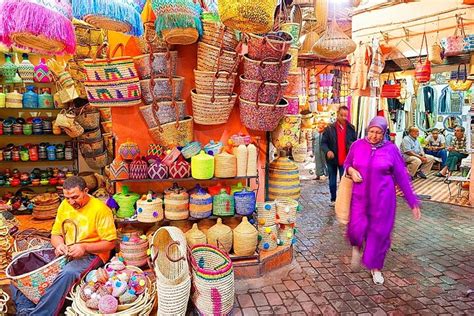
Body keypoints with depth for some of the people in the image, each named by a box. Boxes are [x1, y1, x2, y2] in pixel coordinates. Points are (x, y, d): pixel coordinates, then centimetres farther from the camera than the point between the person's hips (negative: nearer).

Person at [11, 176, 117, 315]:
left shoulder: (100, 209, -16)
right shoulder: (64, 205, 4)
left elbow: (110, 243, -14)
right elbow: (55, 234, 11)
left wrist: (84, 247, -27)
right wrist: (59, 245, -12)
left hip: (91, 254, -7)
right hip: (65, 252, 7)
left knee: (68, 273, -38)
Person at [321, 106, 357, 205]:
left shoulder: (351, 128, 2)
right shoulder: (329, 128, -5)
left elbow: (355, 141, 10)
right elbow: (323, 143, -6)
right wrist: (327, 151, -24)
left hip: (345, 159, 0)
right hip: (332, 159, 0)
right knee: (332, 181, 13)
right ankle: (333, 199, 29)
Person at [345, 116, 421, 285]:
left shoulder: (391, 149, -6)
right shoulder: (358, 145, -2)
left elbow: (402, 176, -1)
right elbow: (347, 164, 14)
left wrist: (413, 202, 0)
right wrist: (351, 170, -11)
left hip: (382, 198, -1)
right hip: (360, 196, 1)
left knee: (379, 232, 6)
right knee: (356, 229, -7)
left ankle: (375, 268, 29)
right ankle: (357, 246, 32)